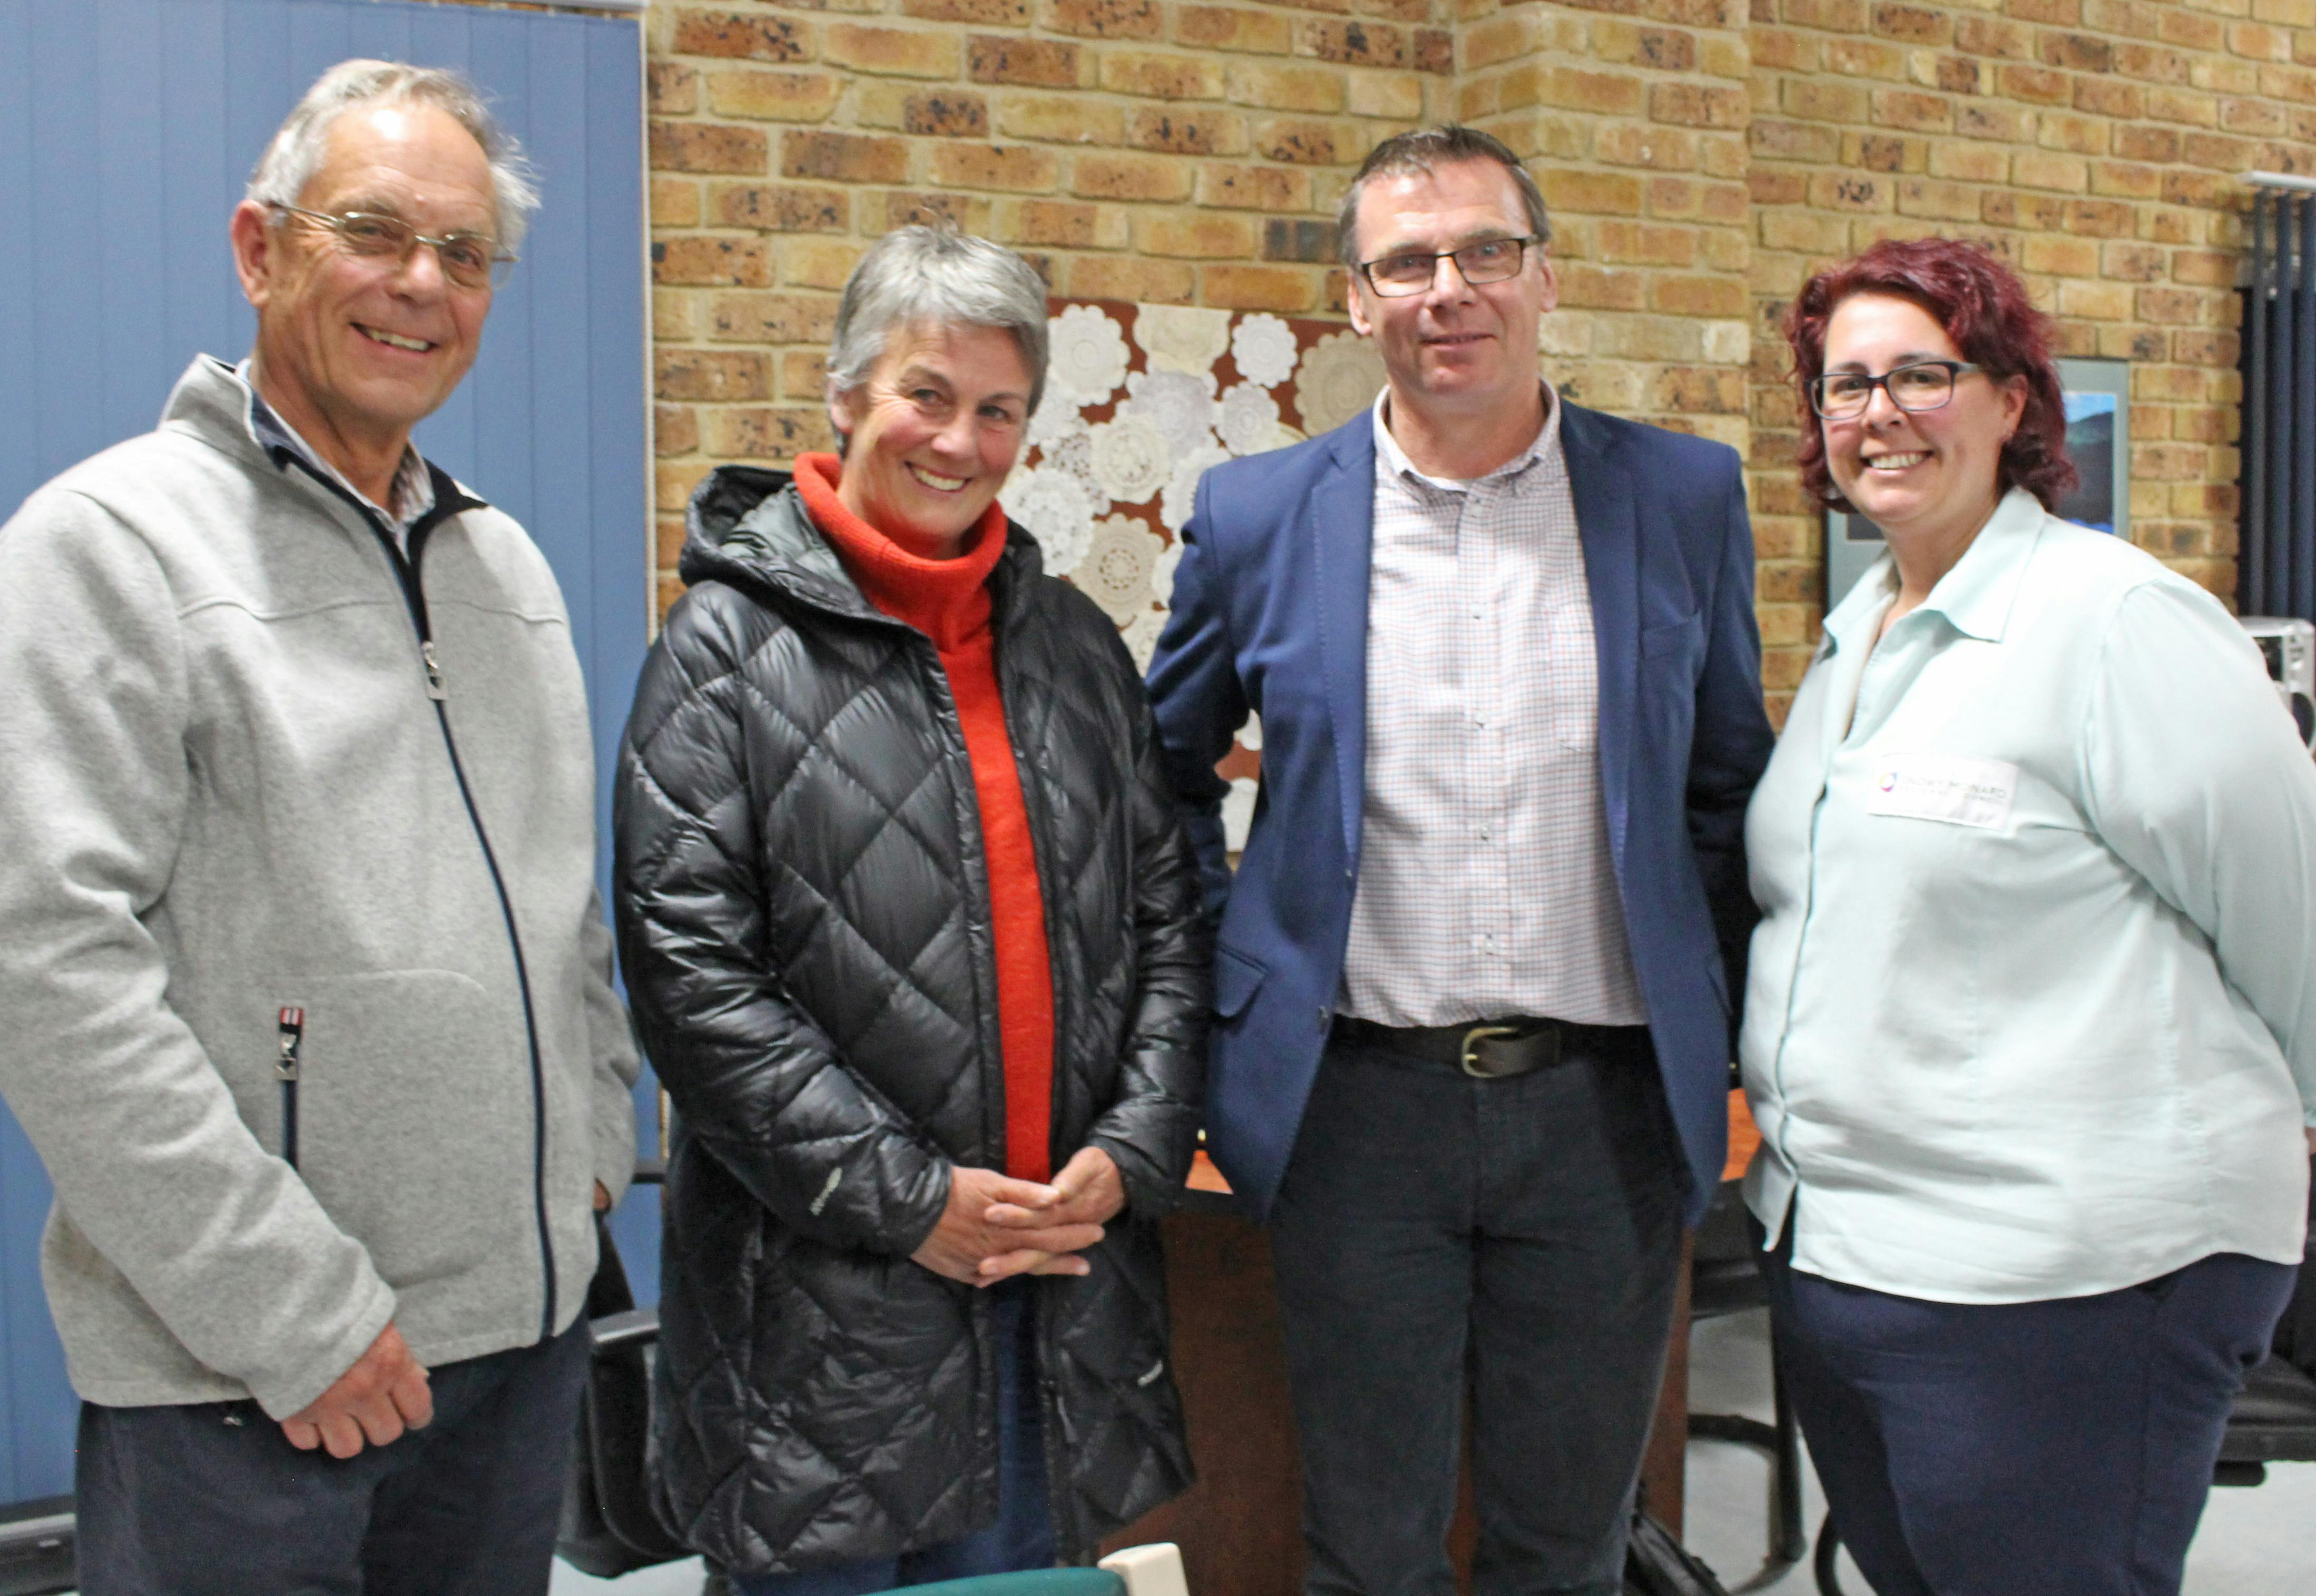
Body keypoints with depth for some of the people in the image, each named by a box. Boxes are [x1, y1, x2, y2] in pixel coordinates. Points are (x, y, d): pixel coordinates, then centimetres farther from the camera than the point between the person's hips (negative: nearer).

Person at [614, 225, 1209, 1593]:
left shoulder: (1075, 643, 12)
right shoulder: (733, 646, -4)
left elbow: (1167, 918, 12)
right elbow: (690, 970, -11)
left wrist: (1131, 1152, -3)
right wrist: (906, 1199, -14)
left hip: (1063, 1289, 5)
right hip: (825, 1311, -4)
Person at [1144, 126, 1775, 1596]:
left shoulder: (1686, 499, 1)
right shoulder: (1258, 518, 0)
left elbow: (1730, 781, 11)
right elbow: (1165, 766, 14)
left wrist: (1719, 1014, 7)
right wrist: (1217, 959, 7)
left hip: (1607, 1102, 1)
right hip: (1358, 1101, 0)